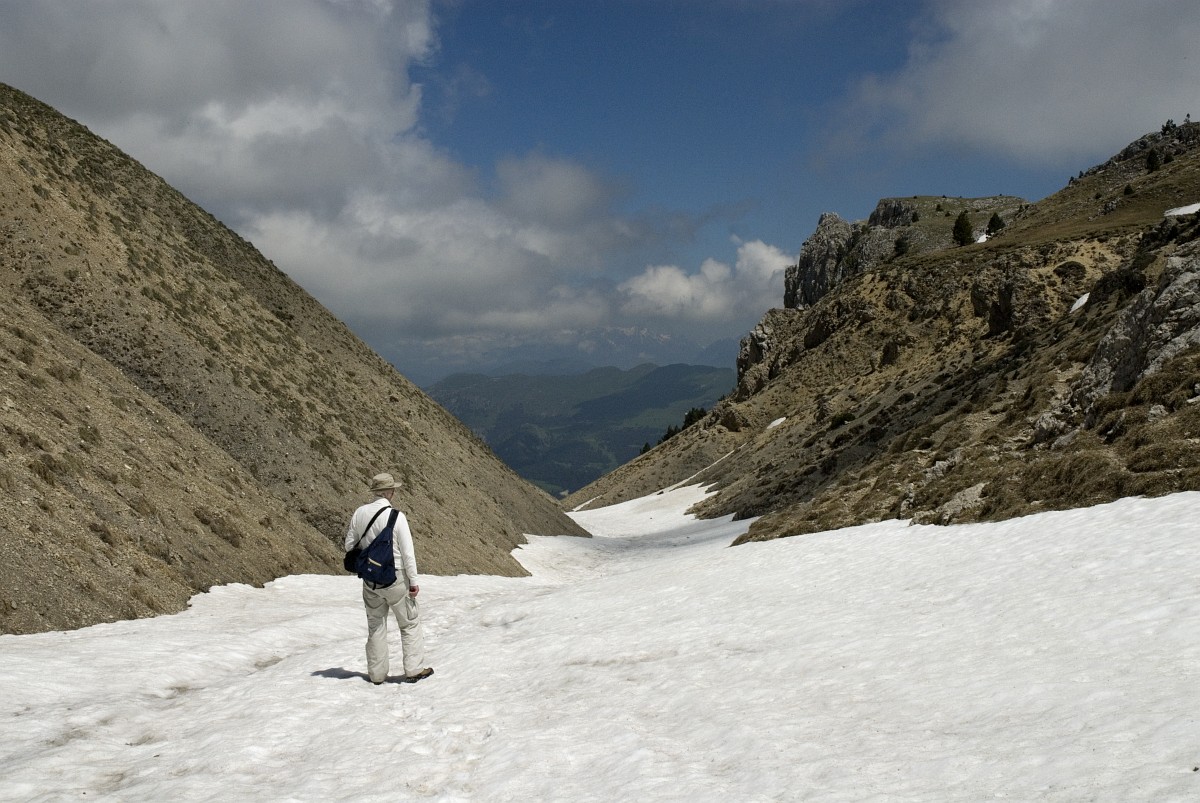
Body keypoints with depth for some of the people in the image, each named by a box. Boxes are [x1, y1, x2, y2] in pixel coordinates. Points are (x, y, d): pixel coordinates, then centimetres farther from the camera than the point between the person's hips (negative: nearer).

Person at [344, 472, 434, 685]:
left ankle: (376, 673, 20)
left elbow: (350, 545, 6)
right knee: (410, 623, 10)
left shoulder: (360, 513, -3)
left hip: (370, 579, 5)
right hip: (396, 578, -4)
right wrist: (413, 581, -7)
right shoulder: (396, 516, -16)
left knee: (375, 626, 15)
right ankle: (414, 669, 9)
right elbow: (407, 552, -14)